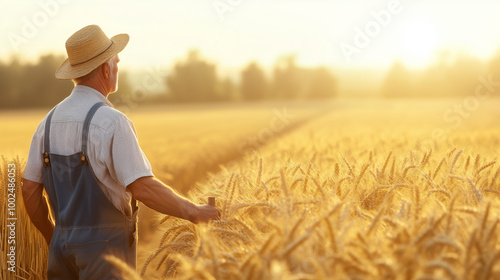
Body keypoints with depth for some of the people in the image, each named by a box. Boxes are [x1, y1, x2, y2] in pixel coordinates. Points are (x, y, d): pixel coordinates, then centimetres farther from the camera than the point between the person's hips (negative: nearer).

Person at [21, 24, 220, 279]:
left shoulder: (50, 121, 6)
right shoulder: (111, 122, -17)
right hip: (105, 249, -7)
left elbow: (30, 191, 9)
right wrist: (193, 212, -11)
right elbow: (144, 189, -24)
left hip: (66, 244, 7)